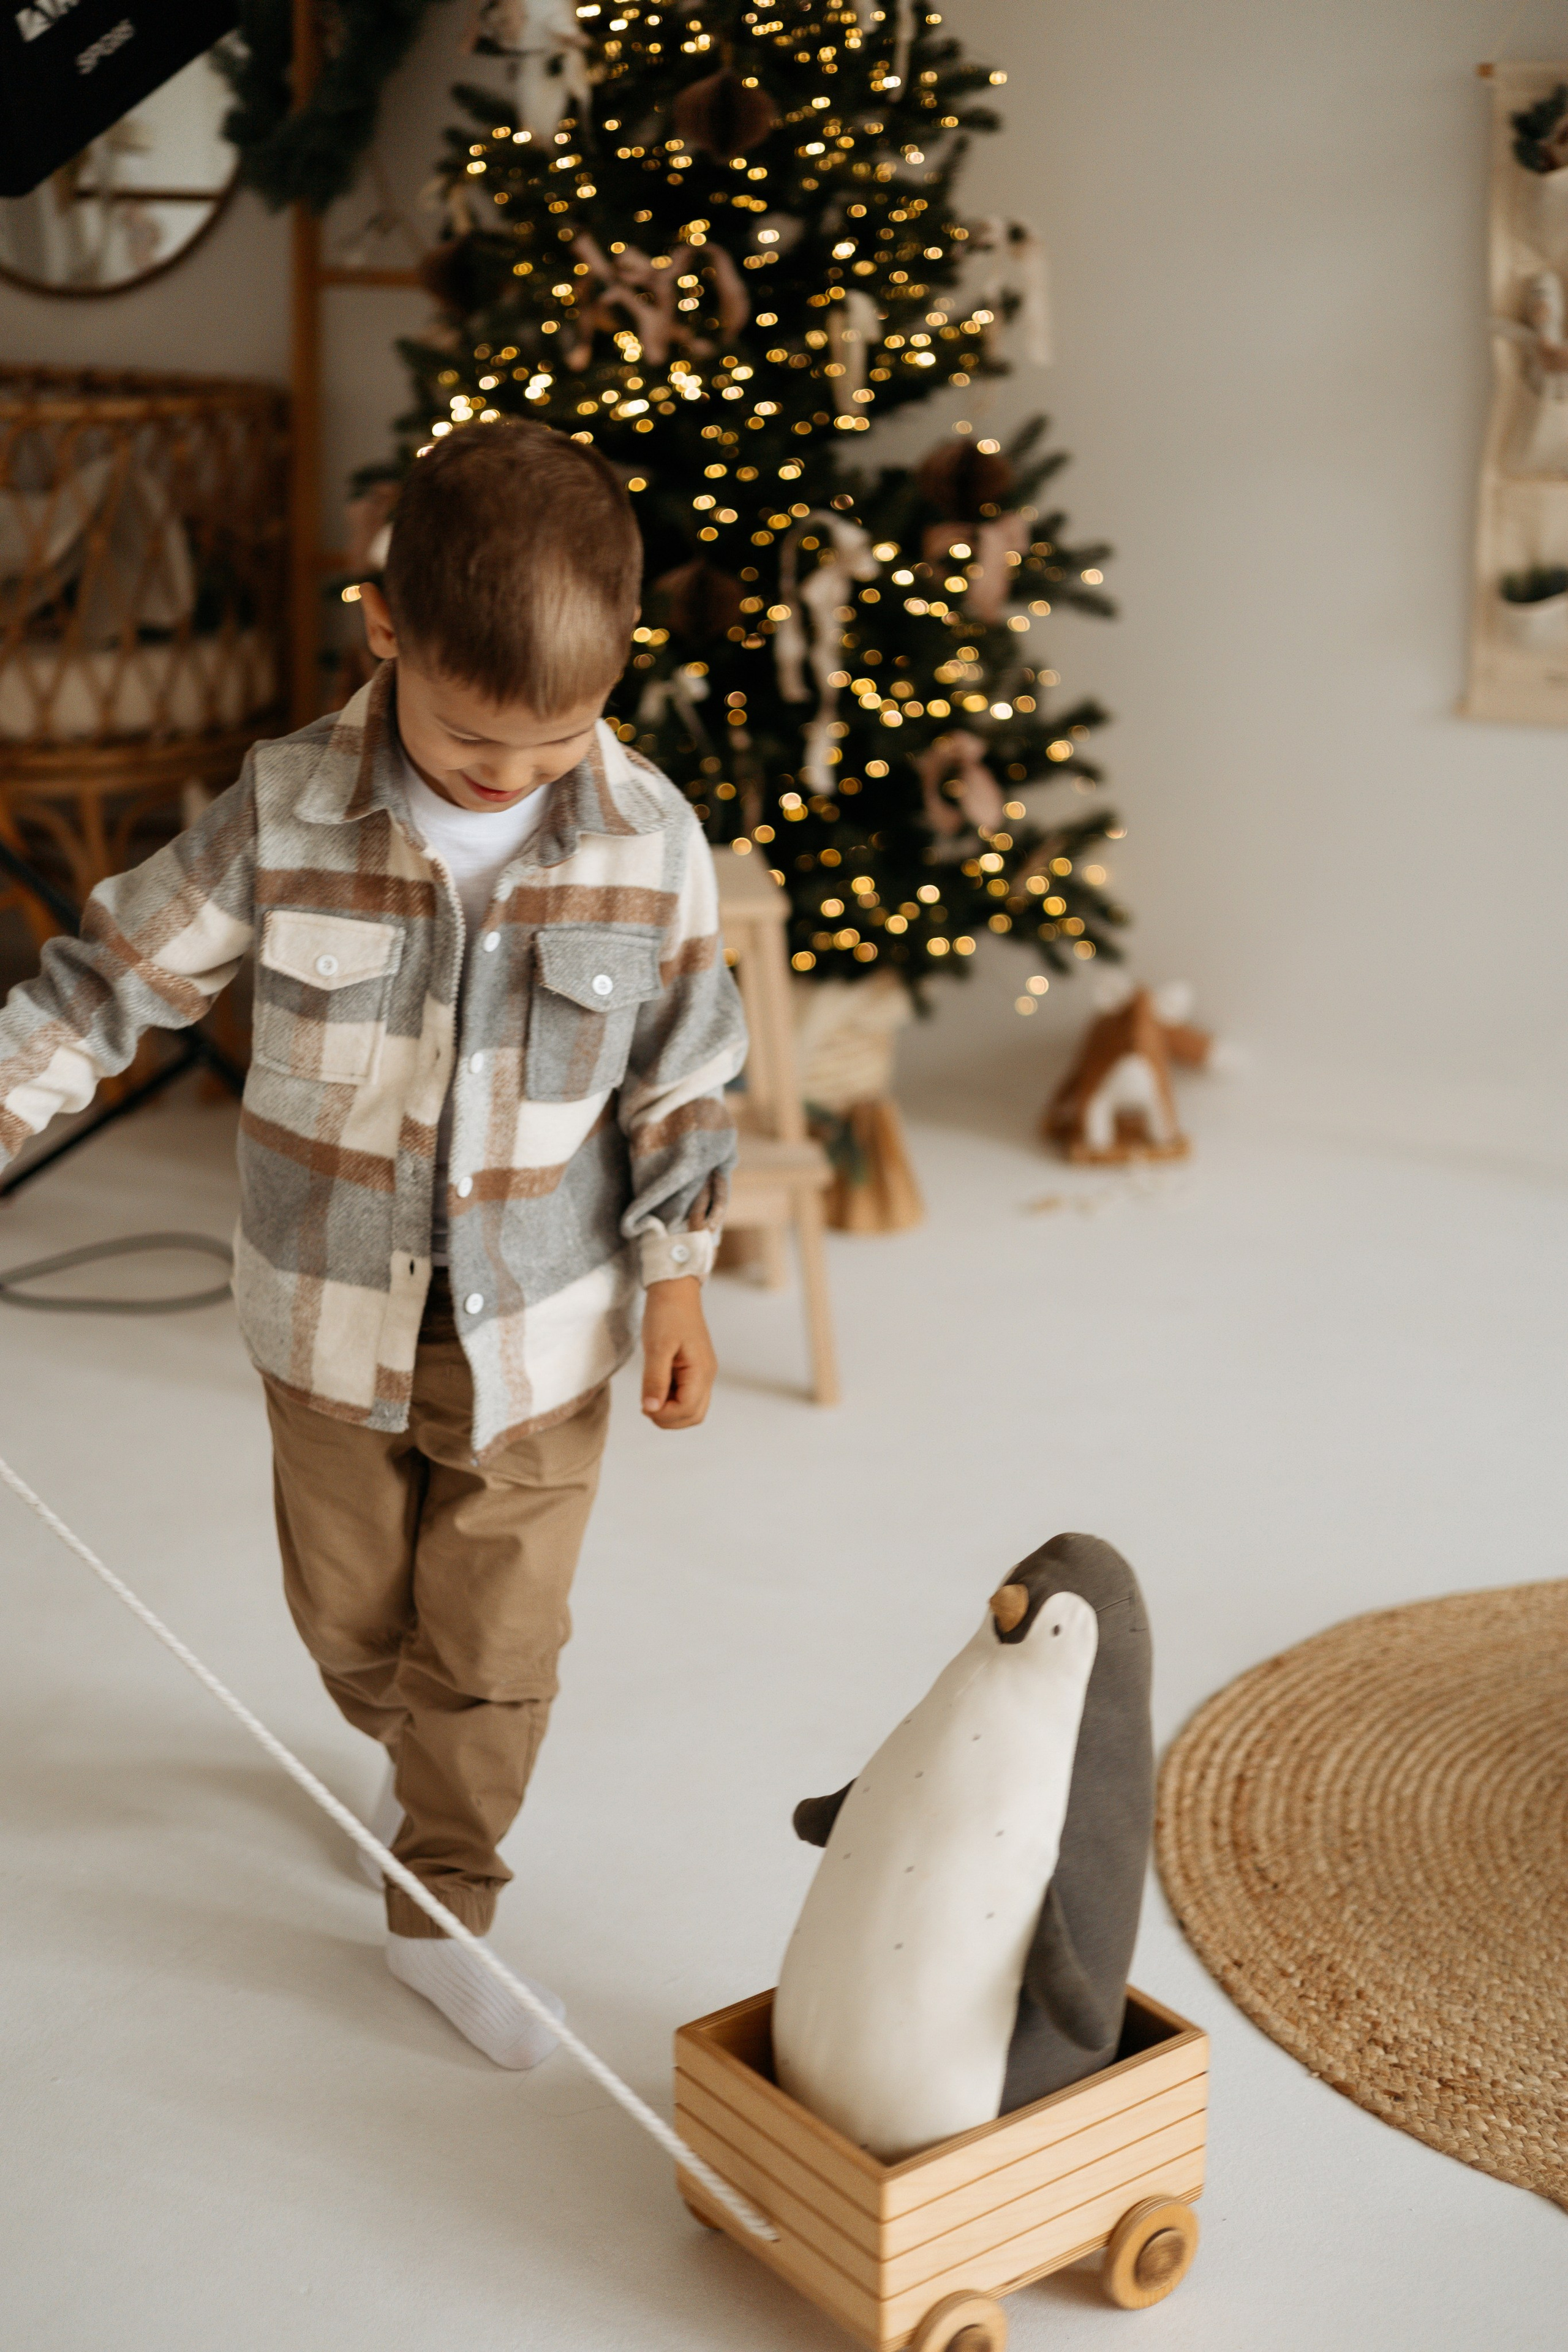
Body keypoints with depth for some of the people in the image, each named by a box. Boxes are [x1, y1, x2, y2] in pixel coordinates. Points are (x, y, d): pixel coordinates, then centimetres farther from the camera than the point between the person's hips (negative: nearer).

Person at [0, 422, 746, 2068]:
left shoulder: (651, 843, -13)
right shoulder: (287, 812, -15)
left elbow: (680, 1079, -2)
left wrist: (675, 1278, -1)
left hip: (539, 1325, -1)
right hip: (331, 1310, 1)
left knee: (494, 1647, 9)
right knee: (350, 1611, 20)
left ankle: (441, 1912, 30)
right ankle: (411, 1755, 54)